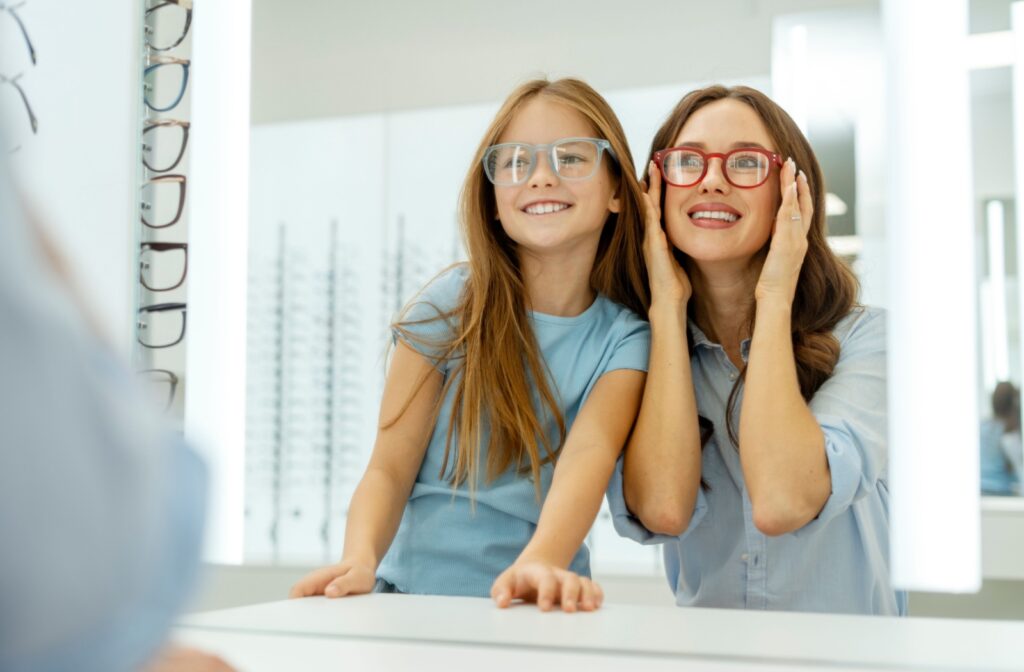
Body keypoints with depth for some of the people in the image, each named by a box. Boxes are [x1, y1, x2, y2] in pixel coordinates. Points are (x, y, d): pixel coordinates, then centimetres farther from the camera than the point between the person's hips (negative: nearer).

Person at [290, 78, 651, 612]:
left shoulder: (624, 340, 0)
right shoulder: (451, 307, -1)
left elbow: (588, 453, -18)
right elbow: (389, 467, -4)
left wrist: (541, 563, -38)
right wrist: (360, 559, -25)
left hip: (534, 610, 1)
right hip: (415, 595, -1)